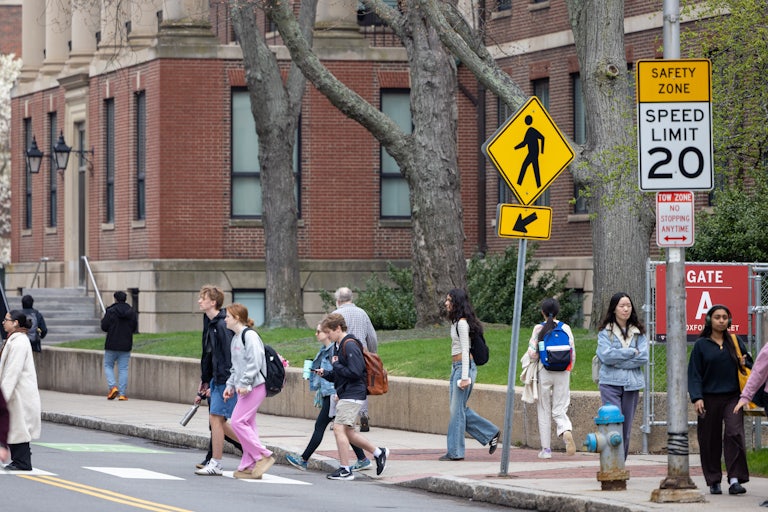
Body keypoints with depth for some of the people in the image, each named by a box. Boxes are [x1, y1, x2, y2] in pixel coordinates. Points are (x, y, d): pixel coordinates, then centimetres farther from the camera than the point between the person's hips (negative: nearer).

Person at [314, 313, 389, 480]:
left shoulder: (350, 346, -15)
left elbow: (355, 372, -23)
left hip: (353, 394, -10)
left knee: (339, 428, -13)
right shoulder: (338, 346, 16)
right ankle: (378, 452, 25)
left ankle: (345, 469, -10)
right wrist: (325, 373, 5)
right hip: (345, 395, 10)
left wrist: (336, 365, -13)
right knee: (348, 432, 13)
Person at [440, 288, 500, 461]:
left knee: (457, 409, -5)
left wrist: (464, 376, -20)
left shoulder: (462, 323, -14)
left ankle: (455, 452, 0)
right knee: (457, 408, 12)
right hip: (456, 367, 10)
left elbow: (465, 350, -17)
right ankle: (491, 433, 19)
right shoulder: (456, 322, 15)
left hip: (464, 366, -10)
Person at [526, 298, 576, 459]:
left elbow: (532, 353, -9)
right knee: (559, 410, 5)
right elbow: (572, 352, 1)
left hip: (544, 372, -1)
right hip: (562, 373, 1)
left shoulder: (539, 329, -5)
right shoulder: (565, 328, 1)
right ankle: (566, 431, -27)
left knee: (544, 410, 8)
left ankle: (546, 448, 7)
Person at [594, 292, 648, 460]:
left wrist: (617, 361, -9)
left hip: (632, 384, 3)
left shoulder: (638, 332, 10)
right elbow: (606, 355, -12)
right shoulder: (605, 331, 3)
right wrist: (631, 352, -8)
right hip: (610, 383, -3)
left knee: (626, 430, 6)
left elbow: (643, 358, -2)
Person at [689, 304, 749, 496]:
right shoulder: (701, 344, 4)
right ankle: (714, 482, 12)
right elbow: (694, 373, 1)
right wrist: (696, 397, -10)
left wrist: (744, 363, -3)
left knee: (735, 434, -15)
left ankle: (735, 480, -16)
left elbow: (748, 362, 21)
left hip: (732, 397, 1)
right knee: (710, 440, 2)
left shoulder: (735, 341, 10)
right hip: (709, 399, -1)